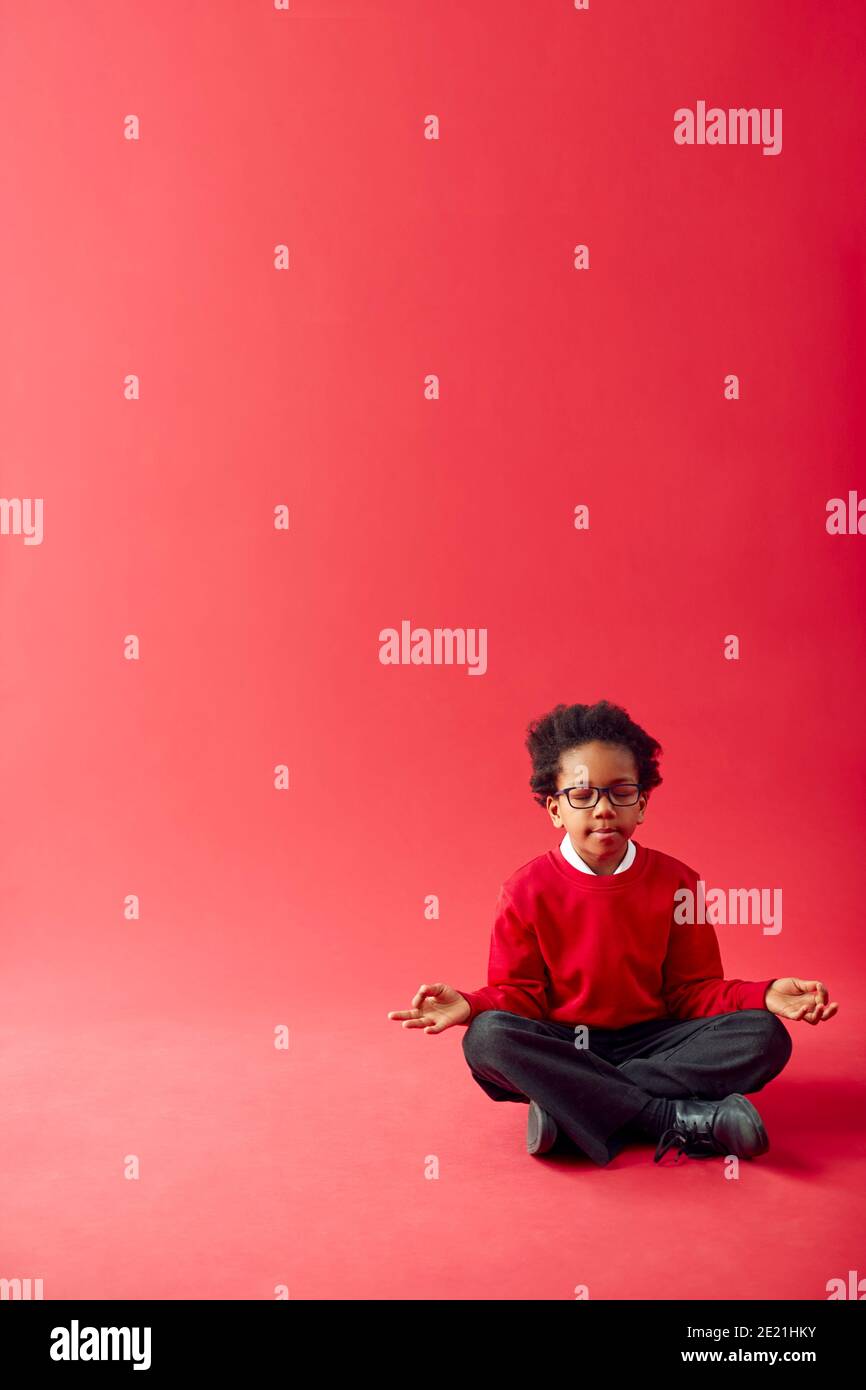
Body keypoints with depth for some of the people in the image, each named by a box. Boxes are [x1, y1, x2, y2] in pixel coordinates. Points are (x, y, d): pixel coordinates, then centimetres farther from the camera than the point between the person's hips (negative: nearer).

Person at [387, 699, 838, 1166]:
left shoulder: (674, 882, -1)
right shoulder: (527, 889, -5)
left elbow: (694, 989, 2)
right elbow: (518, 994, -3)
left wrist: (765, 996, -17)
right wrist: (471, 1004, -25)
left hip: (650, 1042, 2)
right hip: (560, 1047, -1)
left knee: (765, 1037, -22)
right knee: (487, 1037, -33)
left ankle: (571, 1105, -26)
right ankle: (682, 1119, -28)